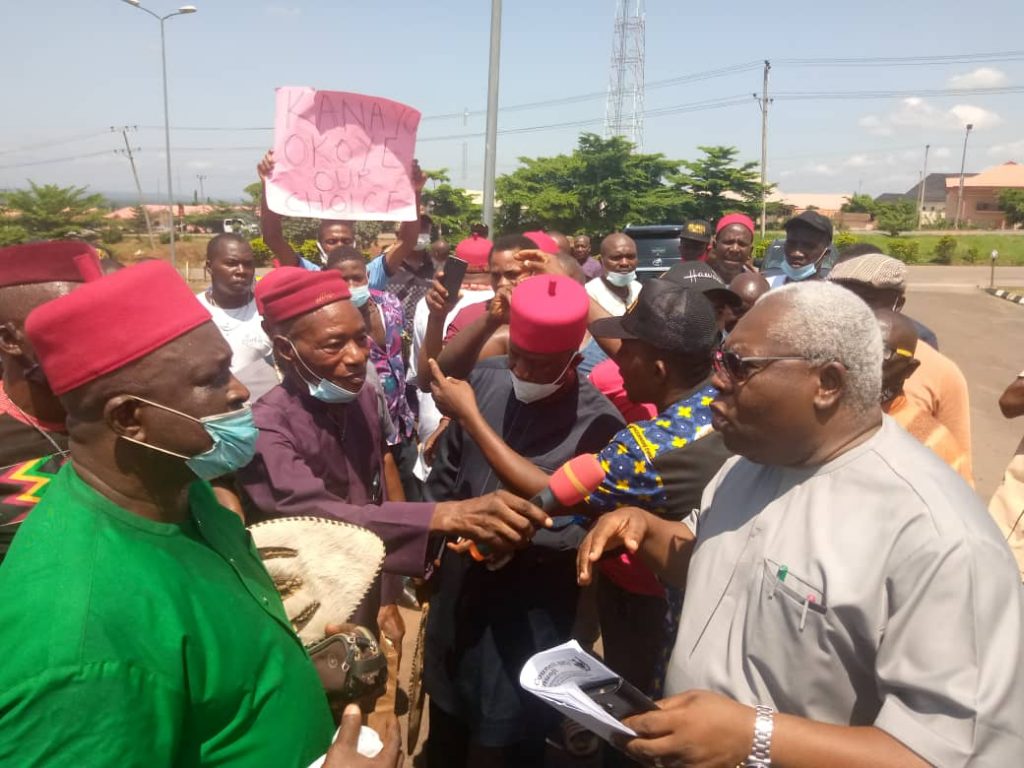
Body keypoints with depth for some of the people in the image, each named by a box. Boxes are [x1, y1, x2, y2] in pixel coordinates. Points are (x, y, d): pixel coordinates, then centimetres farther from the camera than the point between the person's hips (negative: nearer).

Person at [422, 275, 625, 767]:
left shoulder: (597, 425, -19)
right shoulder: (487, 377, -6)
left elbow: (578, 529, -16)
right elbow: (447, 470, 7)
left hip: (528, 612, -5)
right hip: (458, 587, 5)